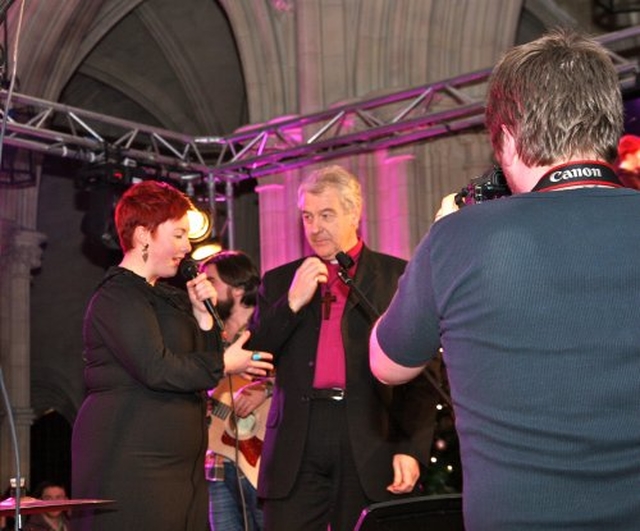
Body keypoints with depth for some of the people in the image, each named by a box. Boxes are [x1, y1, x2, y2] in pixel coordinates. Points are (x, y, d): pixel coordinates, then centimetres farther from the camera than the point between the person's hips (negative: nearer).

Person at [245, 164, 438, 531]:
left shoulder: (398, 277, 5)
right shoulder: (281, 281, 13)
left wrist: (413, 448, -8)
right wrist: (292, 302, -6)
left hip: (372, 453, -2)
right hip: (296, 452, 2)